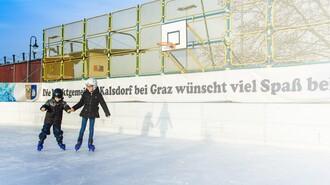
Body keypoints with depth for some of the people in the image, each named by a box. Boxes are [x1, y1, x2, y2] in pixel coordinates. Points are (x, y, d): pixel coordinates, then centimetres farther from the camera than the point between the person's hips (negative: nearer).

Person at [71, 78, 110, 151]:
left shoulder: (98, 94, -7)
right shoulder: (85, 93, -3)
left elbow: (103, 104, -6)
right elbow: (81, 103, 5)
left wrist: (107, 113, -9)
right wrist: (74, 108, -7)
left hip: (93, 114, -1)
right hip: (85, 113, 1)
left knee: (91, 129, 7)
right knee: (82, 128, 6)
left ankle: (90, 143, 18)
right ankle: (79, 142, 20)